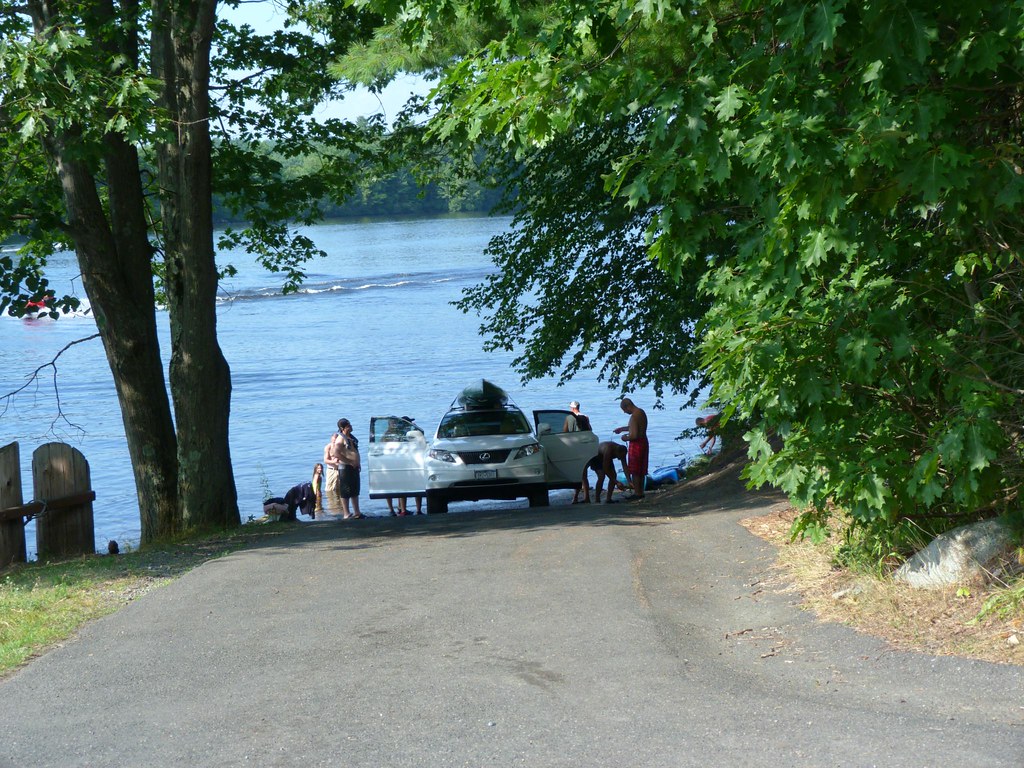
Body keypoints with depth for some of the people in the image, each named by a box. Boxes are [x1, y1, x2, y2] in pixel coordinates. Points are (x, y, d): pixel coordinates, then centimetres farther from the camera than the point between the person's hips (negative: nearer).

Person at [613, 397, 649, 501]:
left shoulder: (634, 417, -22)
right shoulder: (641, 412, 9)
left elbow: (634, 435, -28)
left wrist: (626, 438, -9)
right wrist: (622, 429, 27)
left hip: (636, 445, -10)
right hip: (644, 442, 10)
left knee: (634, 471, -2)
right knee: (641, 471, 15)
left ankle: (637, 494, 0)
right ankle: (640, 493, 21)